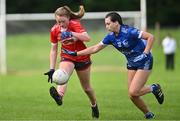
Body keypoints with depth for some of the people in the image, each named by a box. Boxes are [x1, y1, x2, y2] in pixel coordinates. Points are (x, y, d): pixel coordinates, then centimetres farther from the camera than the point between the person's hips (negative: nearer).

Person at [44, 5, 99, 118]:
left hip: (82, 58, -2)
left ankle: (94, 106, 38)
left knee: (86, 87, 12)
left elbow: (87, 38, -37)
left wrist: (72, 33, -50)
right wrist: (52, 69, -4)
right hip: (67, 57, 2)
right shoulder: (54, 30, -11)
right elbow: (54, 50, -1)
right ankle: (59, 96, -58)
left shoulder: (75, 24, -22)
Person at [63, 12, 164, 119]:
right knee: (132, 95, 1)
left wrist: (145, 53, -26)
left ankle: (154, 88, 9)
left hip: (144, 62, -7)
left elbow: (151, 37, -24)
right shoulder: (111, 37, -3)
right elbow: (95, 48, 4)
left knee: (133, 92, -16)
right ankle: (148, 114, 19)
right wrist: (75, 54, 0)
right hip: (132, 63, 7)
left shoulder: (129, 32, -24)